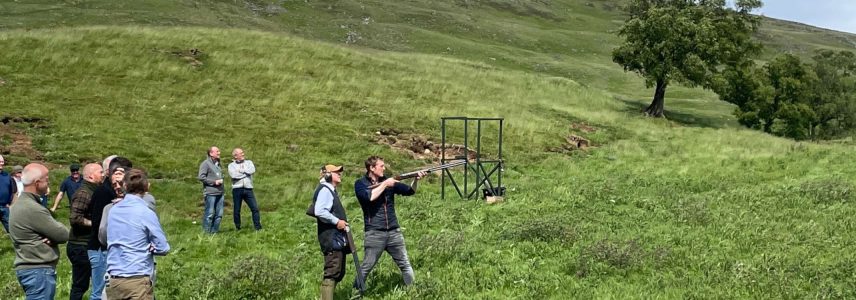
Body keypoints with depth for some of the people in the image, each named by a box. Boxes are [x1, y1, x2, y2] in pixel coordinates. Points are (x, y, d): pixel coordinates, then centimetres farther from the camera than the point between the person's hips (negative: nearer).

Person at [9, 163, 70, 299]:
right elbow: (64, 235, -18)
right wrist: (53, 237, 3)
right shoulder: (32, 209, -21)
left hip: (30, 268, 11)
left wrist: (52, 237, -10)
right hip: (39, 271, -11)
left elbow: (48, 230, 11)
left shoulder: (22, 203, 13)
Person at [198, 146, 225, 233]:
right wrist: (214, 182, -13)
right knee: (209, 213, -6)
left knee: (219, 214, 7)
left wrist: (221, 180, 12)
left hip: (219, 192, 8)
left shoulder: (218, 163, 19)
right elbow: (201, 177, -12)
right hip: (210, 193, -8)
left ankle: (214, 231, 16)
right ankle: (207, 232, 1)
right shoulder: (206, 163, -5)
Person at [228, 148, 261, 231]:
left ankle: (258, 227, -3)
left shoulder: (248, 162, 15)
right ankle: (238, 228, 17)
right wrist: (246, 172, -4)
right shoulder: (231, 165, 9)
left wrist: (241, 170, -3)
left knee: (255, 208, -7)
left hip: (248, 189, 1)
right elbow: (233, 175, -11)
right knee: (237, 211, 4)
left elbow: (252, 170, -6)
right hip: (237, 189, -1)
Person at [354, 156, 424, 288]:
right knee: (366, 267, 1)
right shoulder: (360, 184, -1)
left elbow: (409, 191, 6)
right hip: (374, 233, -4)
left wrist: (416, 180, -12)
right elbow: (369, 197, -20)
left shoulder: (388, 181, 10)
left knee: (405, 265, 8)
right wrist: (384, 184, -13)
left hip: (394, 232, 4)